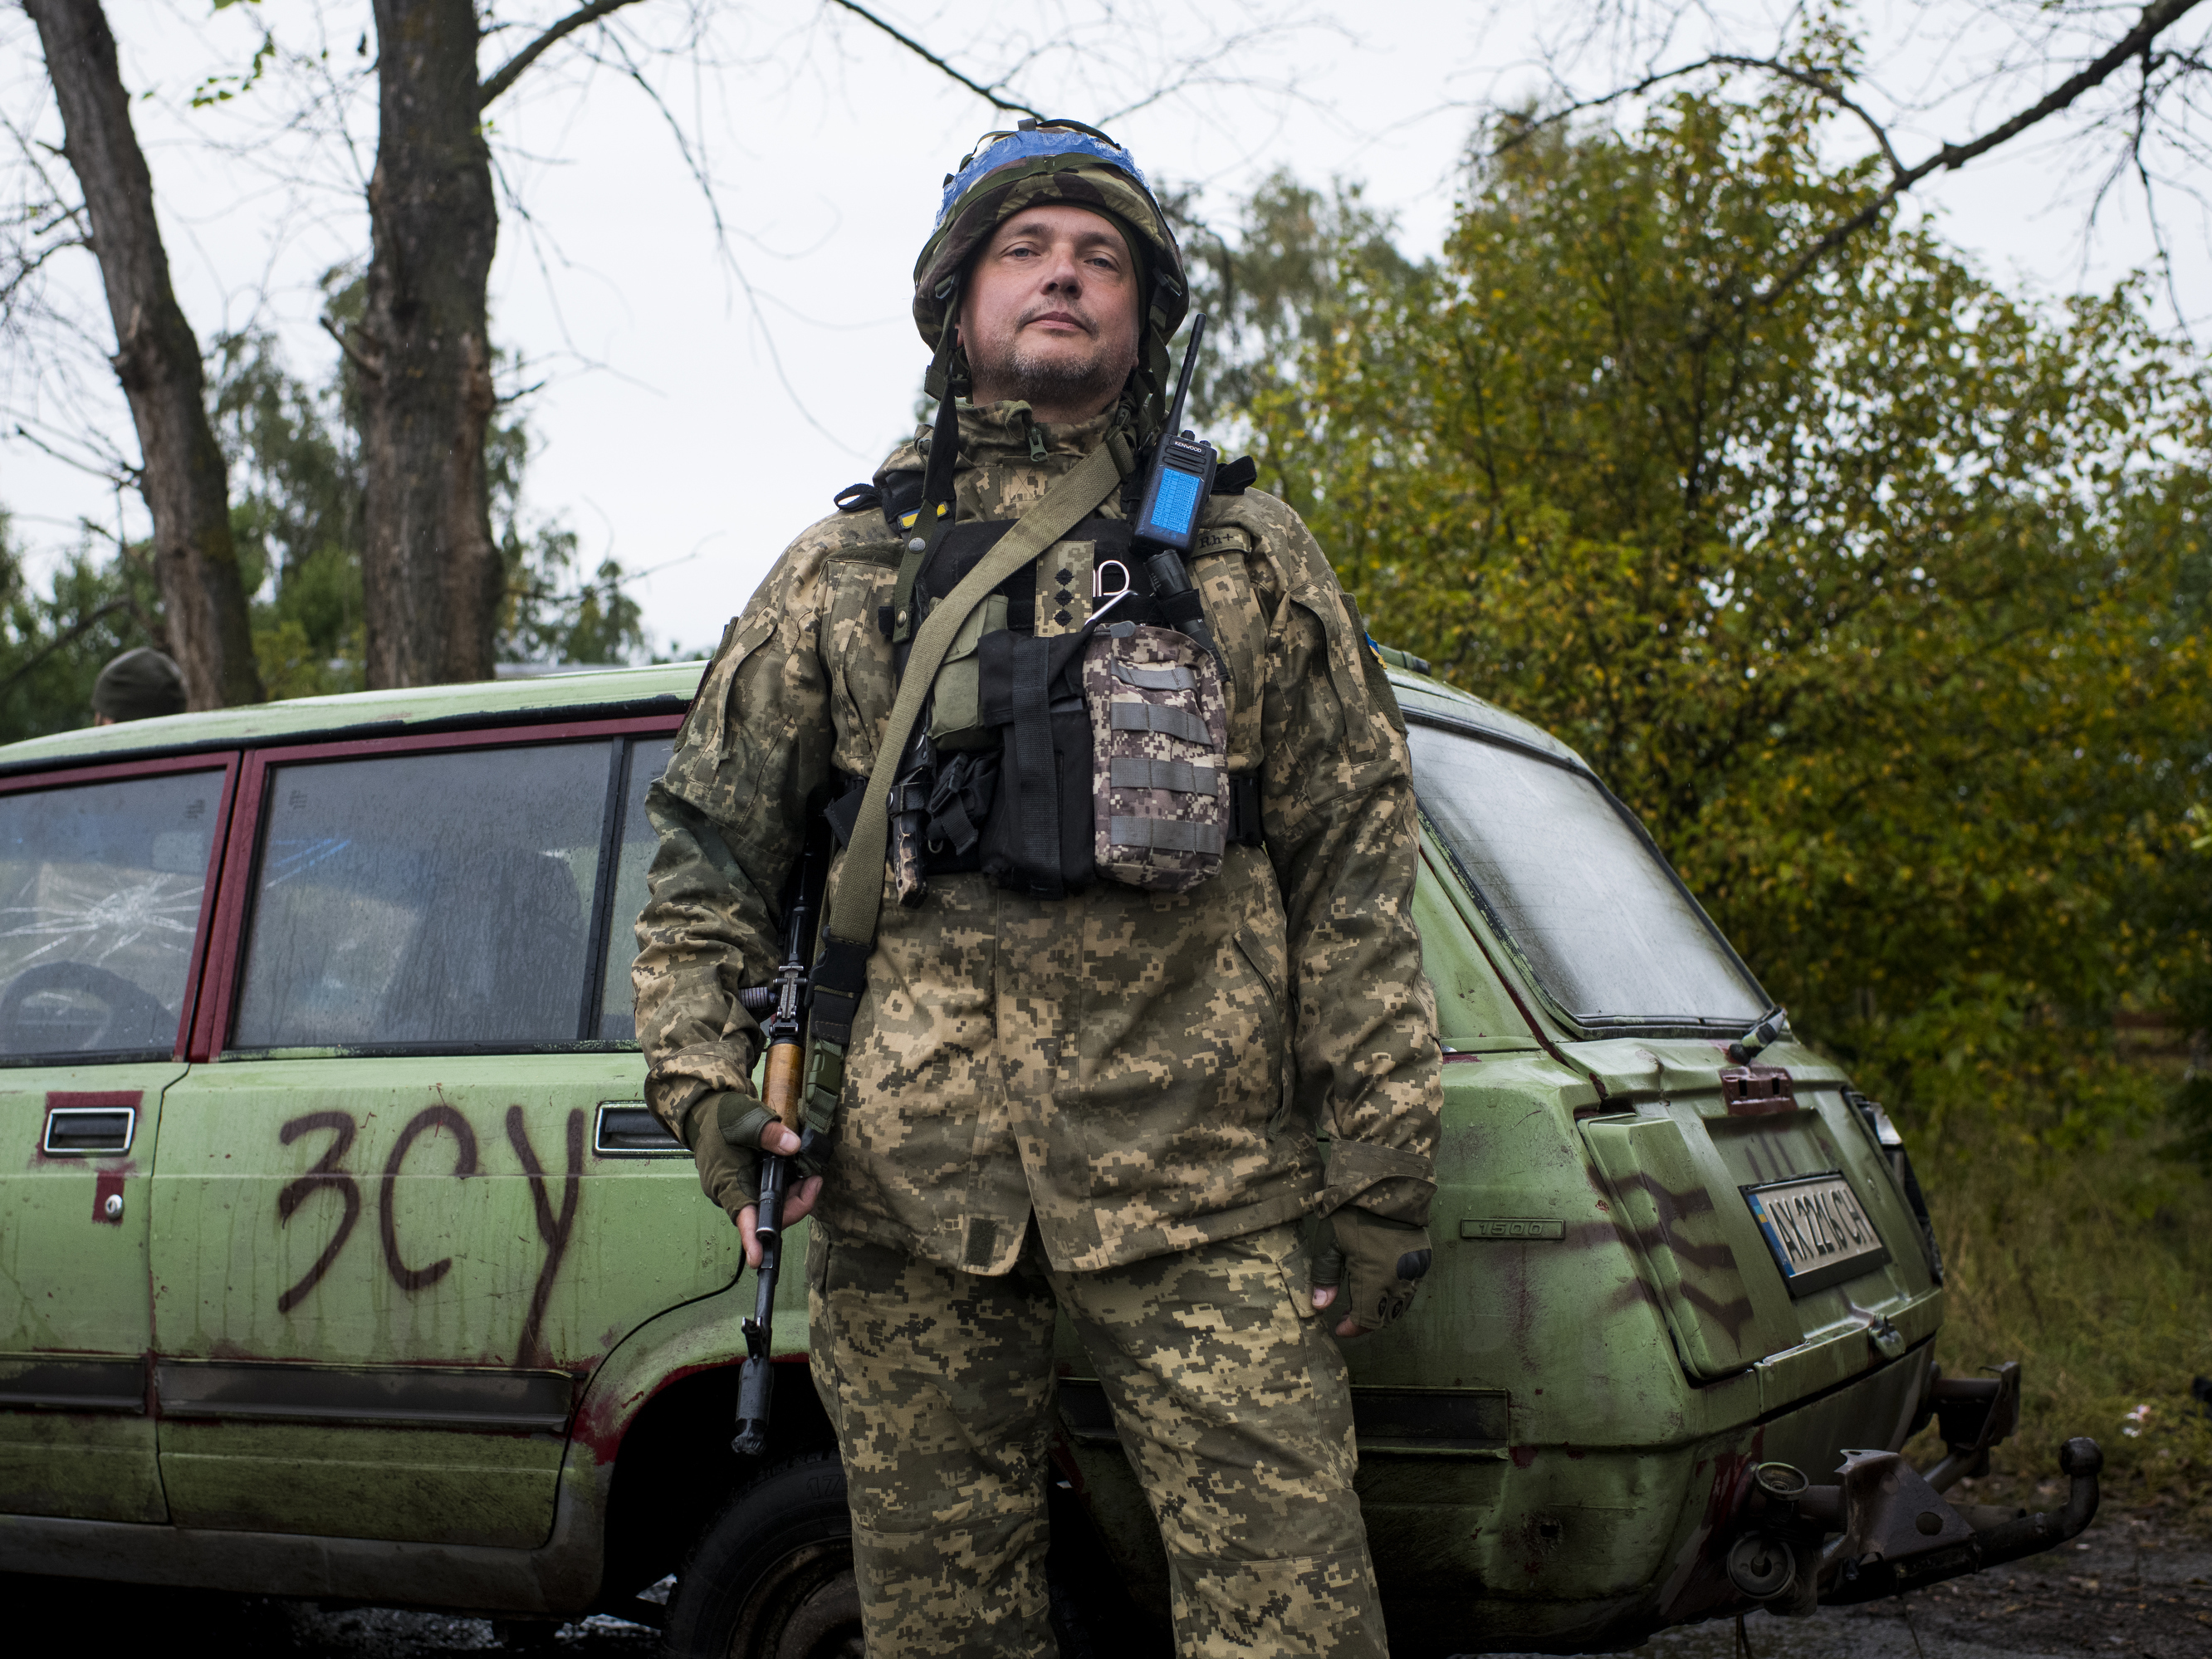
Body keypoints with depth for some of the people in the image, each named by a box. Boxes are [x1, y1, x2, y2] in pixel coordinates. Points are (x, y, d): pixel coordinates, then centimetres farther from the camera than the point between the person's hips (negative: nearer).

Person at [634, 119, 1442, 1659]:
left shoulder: (1249, 555, 13)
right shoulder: (842, 568, 16)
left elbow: (1357, 867, 9)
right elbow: (708, 846, 18)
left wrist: (1382, 1166, 3)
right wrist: (706, 1077, 3)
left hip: (1200, 1180, -1)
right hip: (906, 1183, 2)